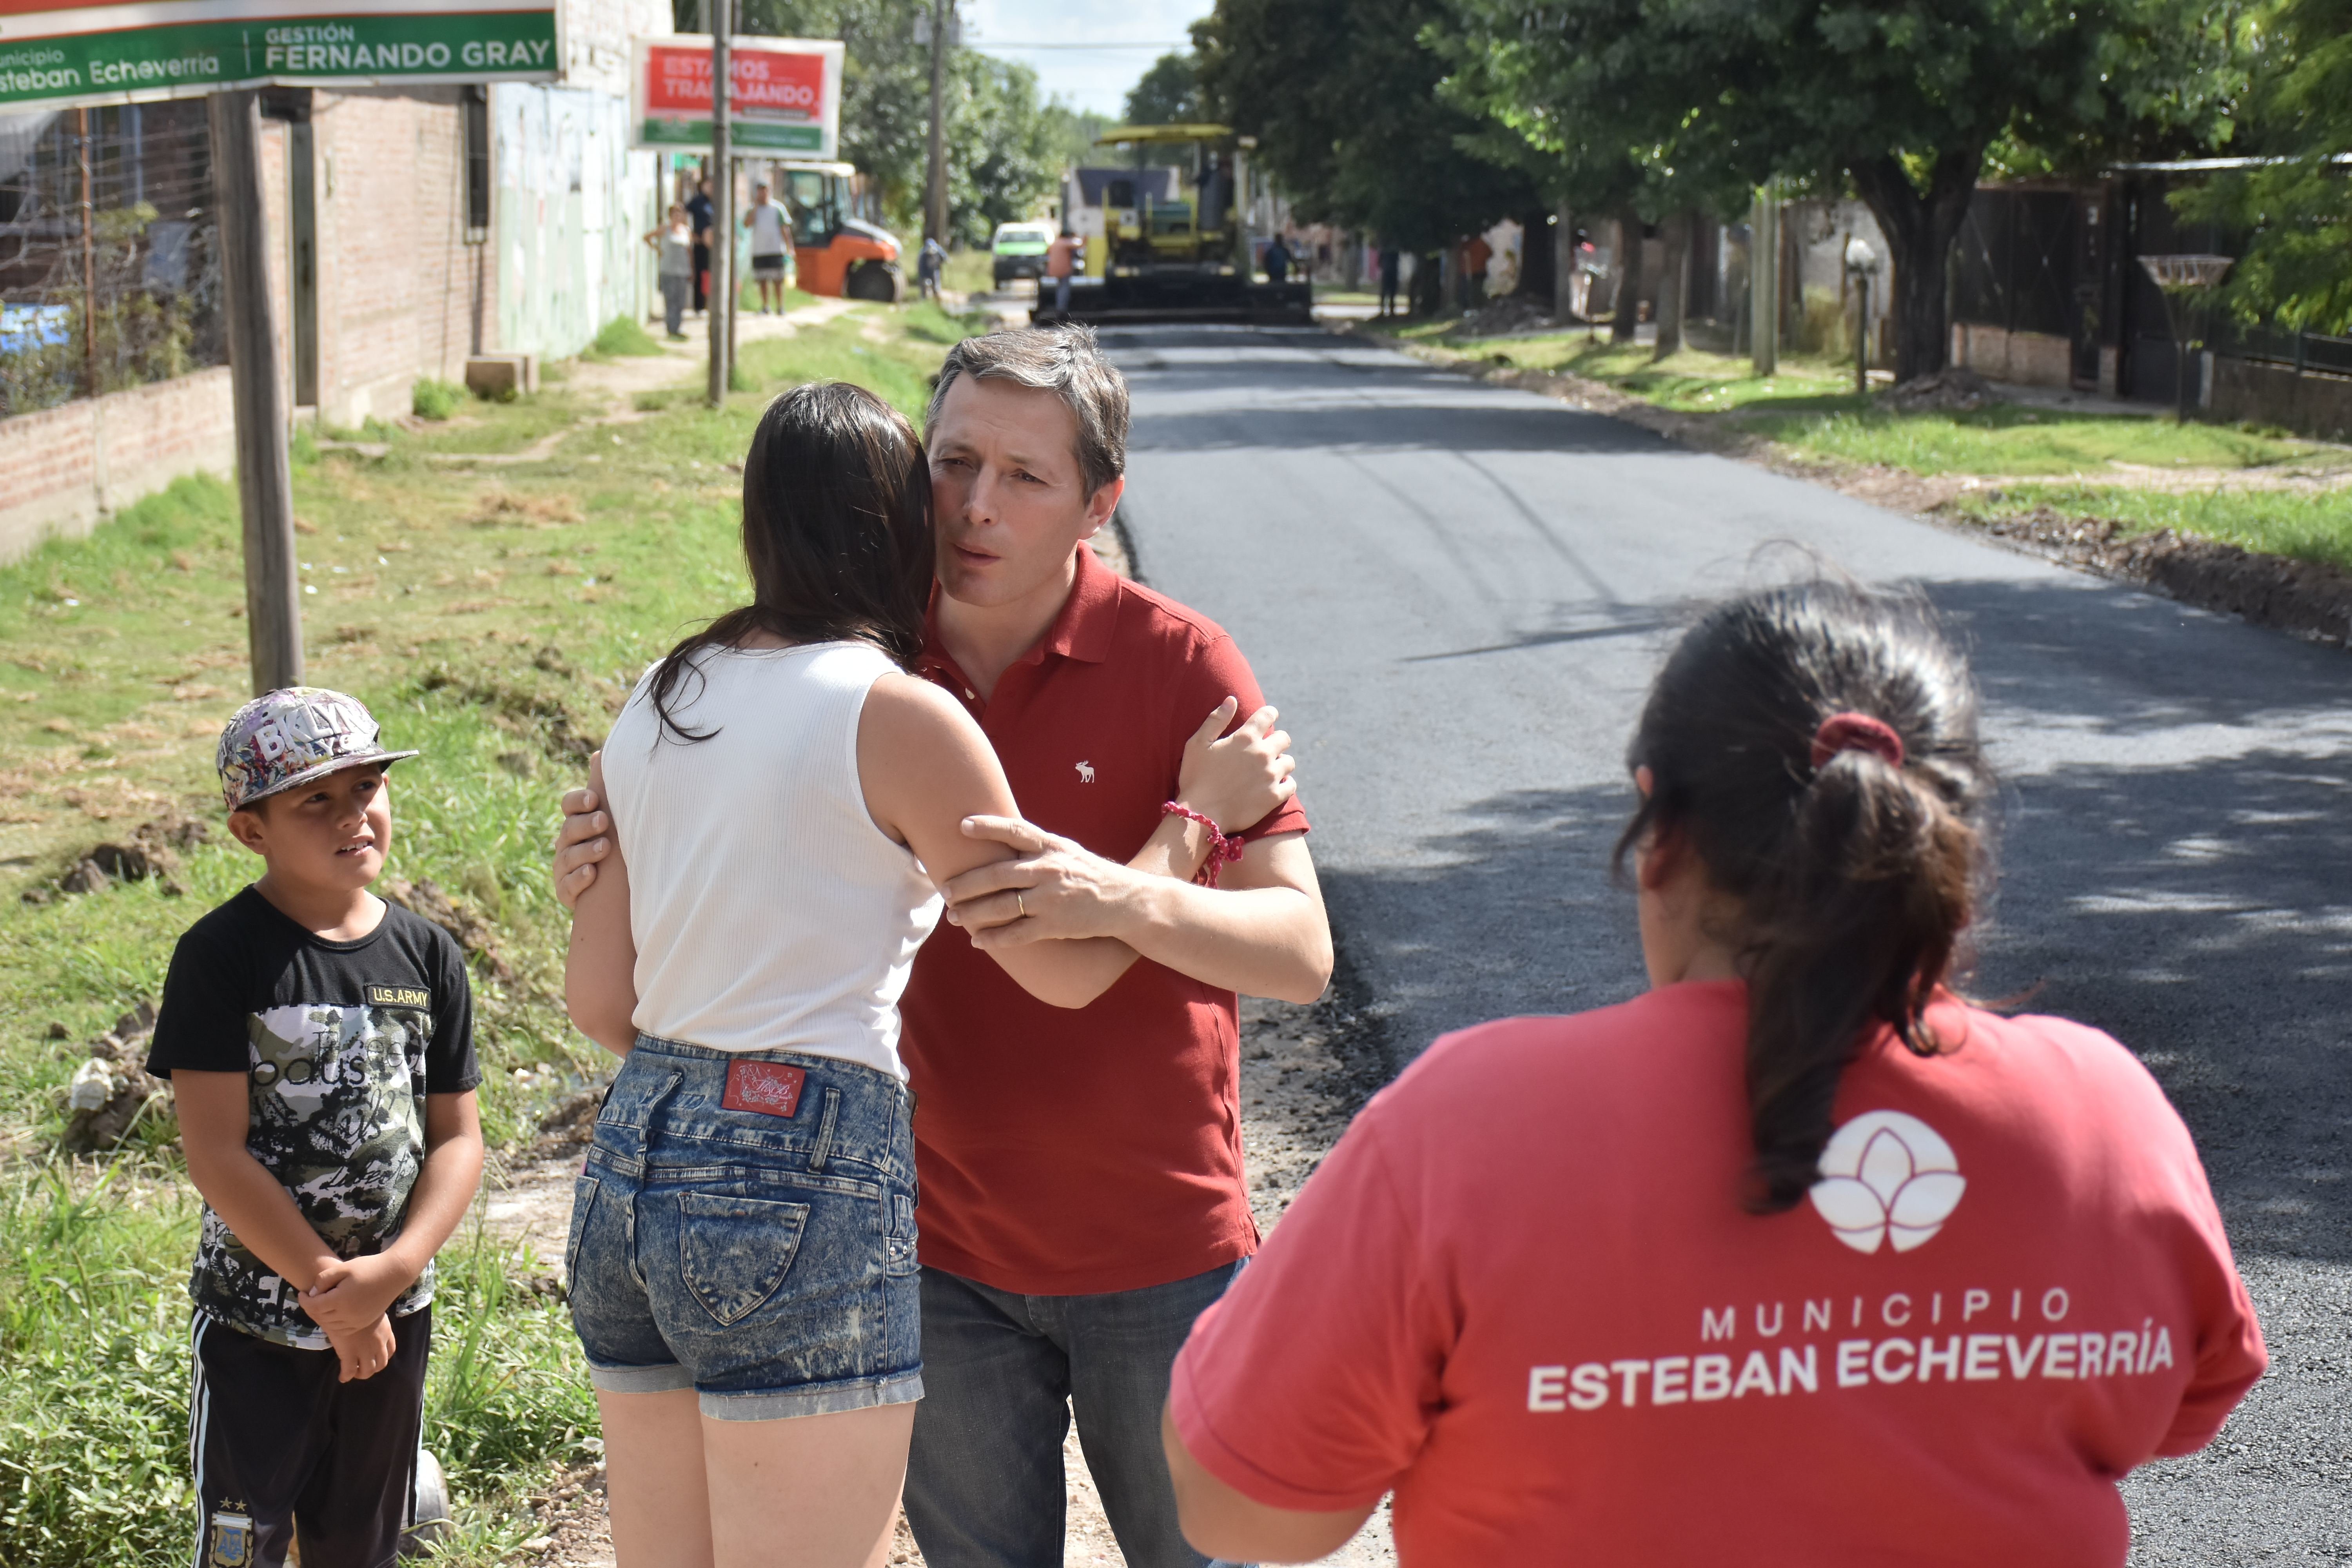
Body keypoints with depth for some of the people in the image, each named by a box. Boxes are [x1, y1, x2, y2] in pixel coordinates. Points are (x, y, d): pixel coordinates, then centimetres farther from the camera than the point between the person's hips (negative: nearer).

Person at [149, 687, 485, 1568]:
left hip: (392, 1321, 4)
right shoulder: (223, 957, -12)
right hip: (256, 1324, -4)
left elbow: (458, 1137, 0)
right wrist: (329, 1289, -14)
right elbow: (215, 1153, -16)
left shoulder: (427, 957, 2)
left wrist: (393, 1270, -16)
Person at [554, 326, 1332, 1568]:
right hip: (946, 1256, 3)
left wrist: (1124, 897, -37)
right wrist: (621, 865, -12)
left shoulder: (1176, 662, -11)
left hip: (1159, 1252, -2)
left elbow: (1301, 952, -17)